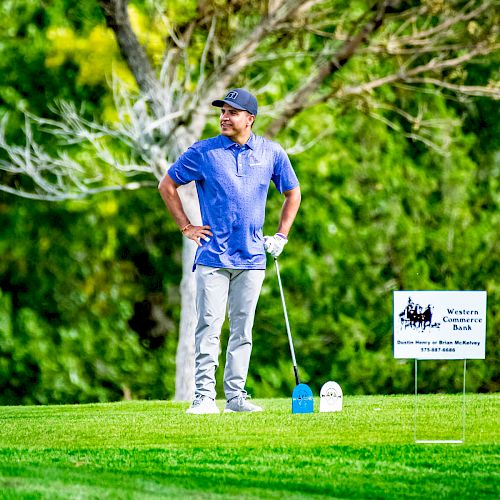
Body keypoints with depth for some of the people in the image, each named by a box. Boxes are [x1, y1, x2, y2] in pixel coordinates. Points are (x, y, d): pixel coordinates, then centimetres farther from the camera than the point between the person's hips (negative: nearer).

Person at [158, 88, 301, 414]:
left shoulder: (272, 153, 5)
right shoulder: (203, 152, -1)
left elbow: (293, 193, 19)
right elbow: (167, 185, 9)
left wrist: (282, 236, 12)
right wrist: (186, 227, 4)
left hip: (252, 257, 2)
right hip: (213, 255, -2)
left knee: (242, 329, 5)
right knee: (209, 326, -9)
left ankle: (236, 395, 10)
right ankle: (204, 396, -9)